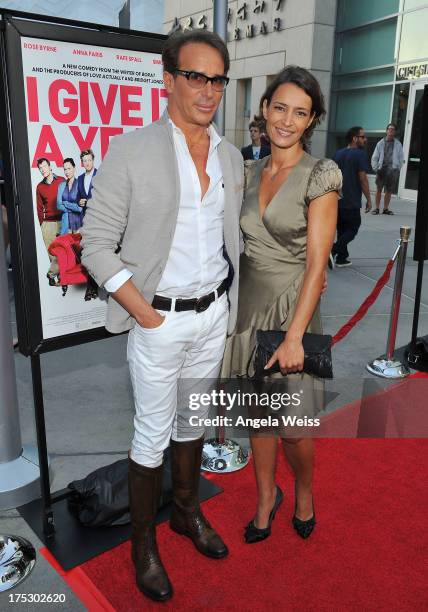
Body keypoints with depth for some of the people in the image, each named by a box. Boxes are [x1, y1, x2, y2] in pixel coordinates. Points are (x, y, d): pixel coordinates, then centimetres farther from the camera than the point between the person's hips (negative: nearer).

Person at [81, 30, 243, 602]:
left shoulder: (232, 158, 6)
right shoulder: (131, 151, -11)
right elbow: (96, 245, -11)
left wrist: (229, 304, 6)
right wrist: (144, 313, -14)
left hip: (214, 314, 5)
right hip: (160, 319, -5)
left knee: (191, 420, 20)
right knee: (153, 433, 7)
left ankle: (187, 512, 42)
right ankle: (143, 542, 30)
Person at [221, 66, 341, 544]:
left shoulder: (320, 177, -9)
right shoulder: (250, 172, 7)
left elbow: (316, 262, -15)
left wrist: (294, 336, -21)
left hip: (291, 306, -4)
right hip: (248, 305, 5)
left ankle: (304, 492, 36)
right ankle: (266, 499, 36)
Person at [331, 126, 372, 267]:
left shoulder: (338, 153, 11)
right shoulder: (360, 154, -11)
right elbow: (362, 178, -15)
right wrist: (368, 199, -9)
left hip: (337, 199, 7)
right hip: (351, 202, -7)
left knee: (342, 229, 16)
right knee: (352, 229, 4)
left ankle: (342, 258, 17)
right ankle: (333, 250, -13)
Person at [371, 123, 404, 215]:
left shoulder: (398, 144, 7)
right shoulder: (380, 143, 5)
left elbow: (401, 158, 10)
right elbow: (374, 157, 6)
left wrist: (398, 168, 1)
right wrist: (376, 168, -3)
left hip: (393, 170, 1)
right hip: (382, 169, -1)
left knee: (389, 190, 4)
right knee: (379, 189, -1)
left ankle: (386, 208, 12)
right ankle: (377, 208, 6)